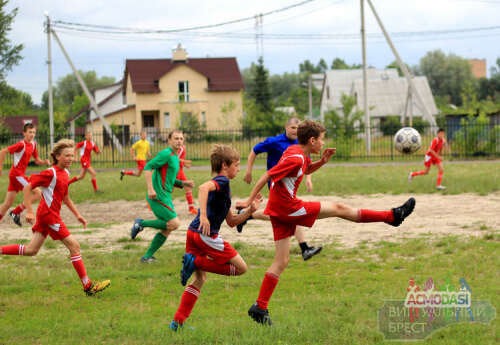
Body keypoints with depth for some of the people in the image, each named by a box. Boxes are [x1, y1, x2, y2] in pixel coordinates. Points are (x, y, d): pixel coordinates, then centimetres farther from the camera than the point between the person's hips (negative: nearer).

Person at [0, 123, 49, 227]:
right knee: (38, 193, -12)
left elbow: (37, 160, 18)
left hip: (20, 174, 8)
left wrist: (44, 162, -3)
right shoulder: (21, 145, -15)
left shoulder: (33, 144, 10)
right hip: (17, 174, -8)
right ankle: (16, 212, -5)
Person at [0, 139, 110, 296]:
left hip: (45, 215, 9)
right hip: (49, 214, -9)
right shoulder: (51, 173, -15)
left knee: (31, 250, 11)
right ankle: (88, 286, -5)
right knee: (74, 246, -8)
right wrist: (29, 211, -19)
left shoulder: (65, 173, 12)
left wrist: (78, 215, 20)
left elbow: (65, 197, 24)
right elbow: (27, 188, -14)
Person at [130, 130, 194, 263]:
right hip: (159, 196, -10)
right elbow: (148, 167, -18)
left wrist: (183, 183, 13)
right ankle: (141, 223, -5)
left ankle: (147, 256, 13)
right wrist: (150, 189, -24)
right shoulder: (166, 154, -10)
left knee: (166, 230, 8)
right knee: (174, 223, -16)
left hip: (165, 197, 10)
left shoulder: (175, 157, 20)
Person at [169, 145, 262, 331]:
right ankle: (195, 262, -9)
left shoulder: (222, 186, 26)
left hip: (193, 233, 10)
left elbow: (231, 221, 27)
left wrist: (250, 211, 15)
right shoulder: (222, 181, -4)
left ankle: (177, 322, 10)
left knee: (200, 279, 17)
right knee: (241, 267, 0)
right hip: (207, 235, -10)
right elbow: (203, 187, -28)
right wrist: (203, 215, -35)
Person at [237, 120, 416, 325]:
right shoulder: (295, 158, -19)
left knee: (282, 261, 8)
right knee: (339, 209, 1)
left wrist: (322, 161, 11)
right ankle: (392, 216, 11)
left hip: (278, 212, 10)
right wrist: (249, 201, -19)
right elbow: (266, 177, -20)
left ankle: (260, 307, 4)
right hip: (288, 208, -10)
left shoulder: (298, 152, 10)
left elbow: (306, 170, 30)